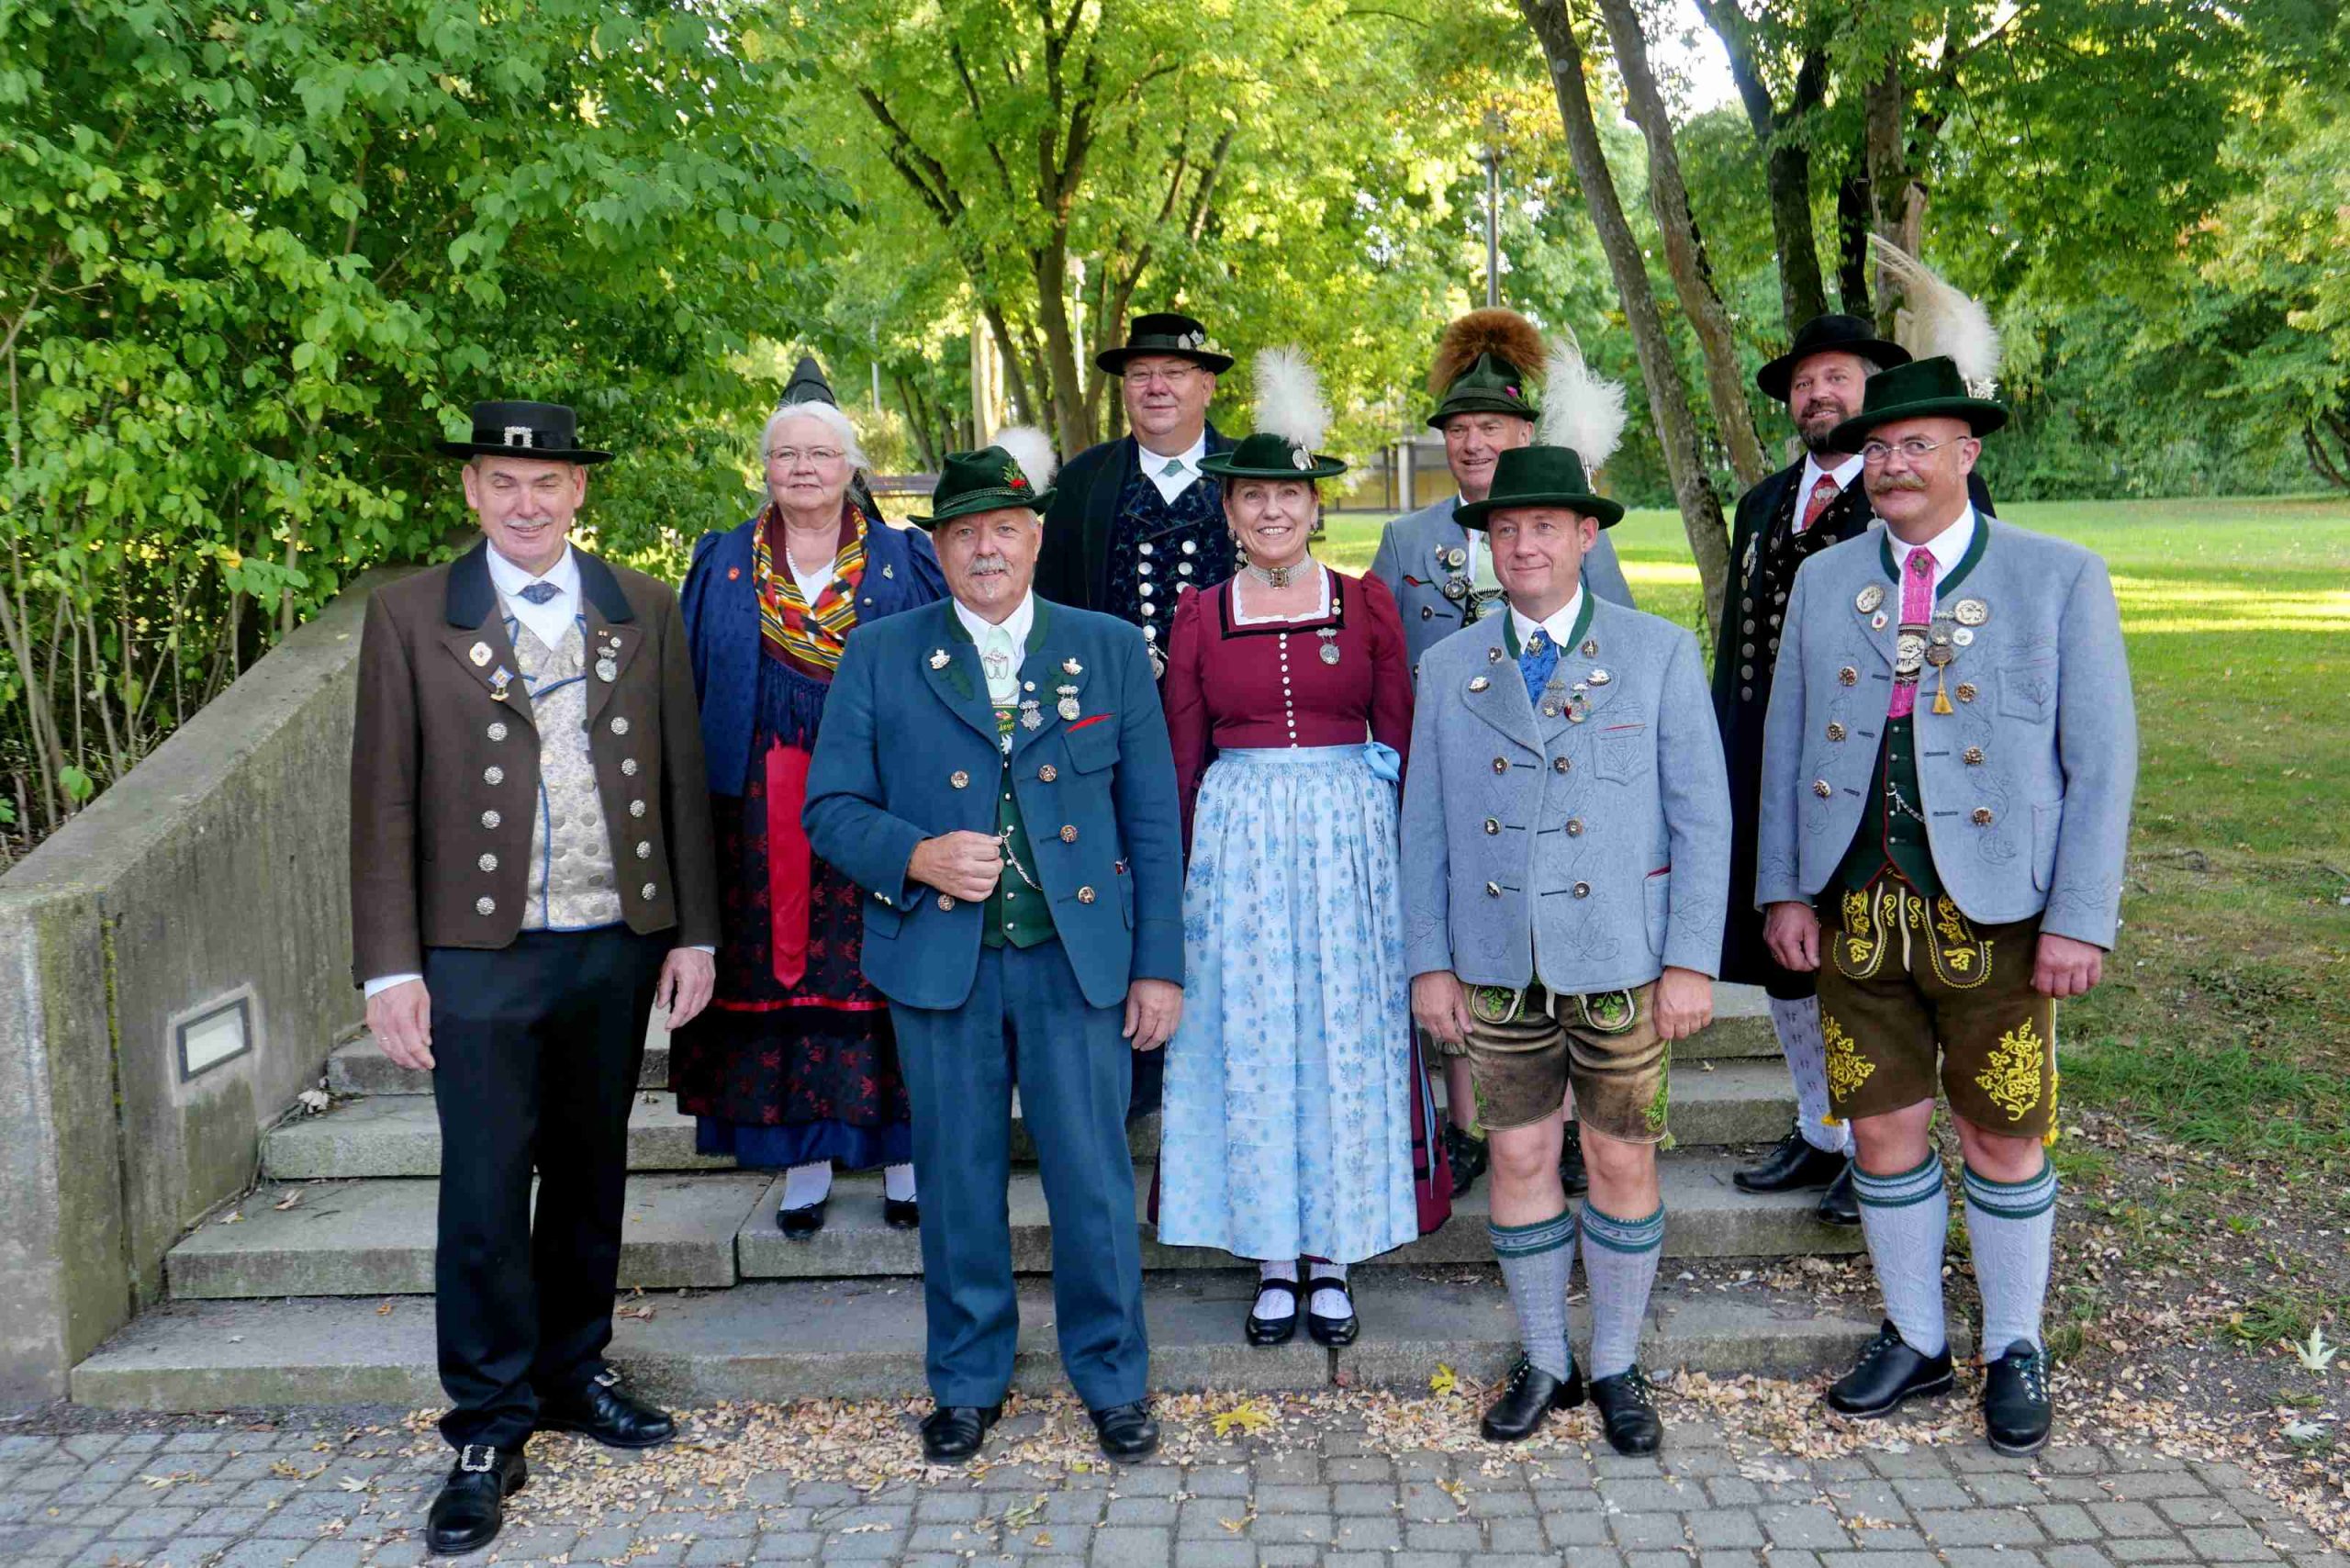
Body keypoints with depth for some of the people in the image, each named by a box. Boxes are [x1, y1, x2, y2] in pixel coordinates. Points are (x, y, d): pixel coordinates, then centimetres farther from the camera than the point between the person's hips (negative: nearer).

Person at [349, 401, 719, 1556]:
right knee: (484, 1194, 1)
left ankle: (574, 1369, 34)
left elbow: (680, 778, 7)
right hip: (480, 954, -2)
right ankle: (488, 1428, 16)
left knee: (590, 1173, 15)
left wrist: (693, 930, 4)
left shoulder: (644, 610, 6)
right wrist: (390, 965, -7)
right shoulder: (409, 615, 0)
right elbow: (383, 801, -2)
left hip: (619, 947, 3)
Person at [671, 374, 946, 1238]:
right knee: (776, 971, 3)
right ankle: (804, 1158, 15)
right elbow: (692, 688, 10)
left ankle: (903, 1152, 14)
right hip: (759, 809, 2)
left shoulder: (906, 561, 6)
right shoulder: (722, 565, 11)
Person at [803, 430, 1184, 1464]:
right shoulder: (879, 657, 5)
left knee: (1094, 1178, 4)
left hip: (1079, 959, 0)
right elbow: (830, 809, 4)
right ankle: (967, 1382, 30)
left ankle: (1112, 1378, 25)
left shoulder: (1110, 651, 7)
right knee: (958, 1182, 10)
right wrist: (917, 857, -15)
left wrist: (1159, 963, 2)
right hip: (940, 962, 0)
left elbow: (1153, 818, 6)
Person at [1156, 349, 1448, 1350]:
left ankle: (1332, 1254, 20)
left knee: (1345, 1038, 5)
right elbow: (1180, 759, 8)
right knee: (1248, 1044, 5)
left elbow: (1401, 737, 4)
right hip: (1236, 843, 1)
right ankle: (1273, 1259, 19)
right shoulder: (1199, 616, 5)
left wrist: (1408, 850, -4)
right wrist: (1174, 876, 4)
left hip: (1349, 840, 0)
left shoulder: (1365, 603, 3)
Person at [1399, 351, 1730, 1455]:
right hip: (1498, 966, 2)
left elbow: (1702, 816, -2)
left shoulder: (1659, 652, 0)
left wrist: (1693, 961, -7)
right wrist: (1428, 961, 1)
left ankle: (1618, 1369, 25)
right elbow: (1425, 826, 6)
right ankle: (1544, 1363, 26)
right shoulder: (1450, 668, 6)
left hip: (1623, 961, -2)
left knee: (1623, 1161, 7)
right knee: (1519, 1159, 8)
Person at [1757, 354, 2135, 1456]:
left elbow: (2101, 759, -3)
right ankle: (1913, 1340, 29)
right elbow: (1784, 744, 10)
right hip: (1856, 910, 3)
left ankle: (2015, 1351, 28)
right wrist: (1783, 890, 3)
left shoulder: (2060, 579, 0)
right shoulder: (1823, 581, 8)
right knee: (1882, 1130, 9)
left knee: (2004, 1140, 8)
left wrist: (2082, 919, -10)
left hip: (1995, 913, -2)